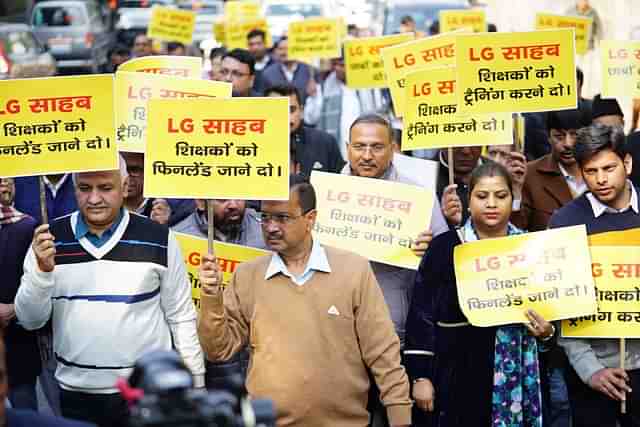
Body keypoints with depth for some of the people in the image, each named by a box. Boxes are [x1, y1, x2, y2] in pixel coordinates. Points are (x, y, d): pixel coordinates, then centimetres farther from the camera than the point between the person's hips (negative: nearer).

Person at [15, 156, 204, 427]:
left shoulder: (158, 240, -4)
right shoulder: (49, 239, 0)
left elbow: (181, 318, 2)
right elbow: (30, 320, -1)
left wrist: (196, 386, 1)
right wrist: (42, 270, -17)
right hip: (76, 394, 2)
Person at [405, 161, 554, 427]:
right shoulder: (444, 247, -1)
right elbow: (422, 314, -1)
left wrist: (547, 331, -9)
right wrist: (420, 375, -6)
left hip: (518, 374, 2)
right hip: (458, 373, -2)